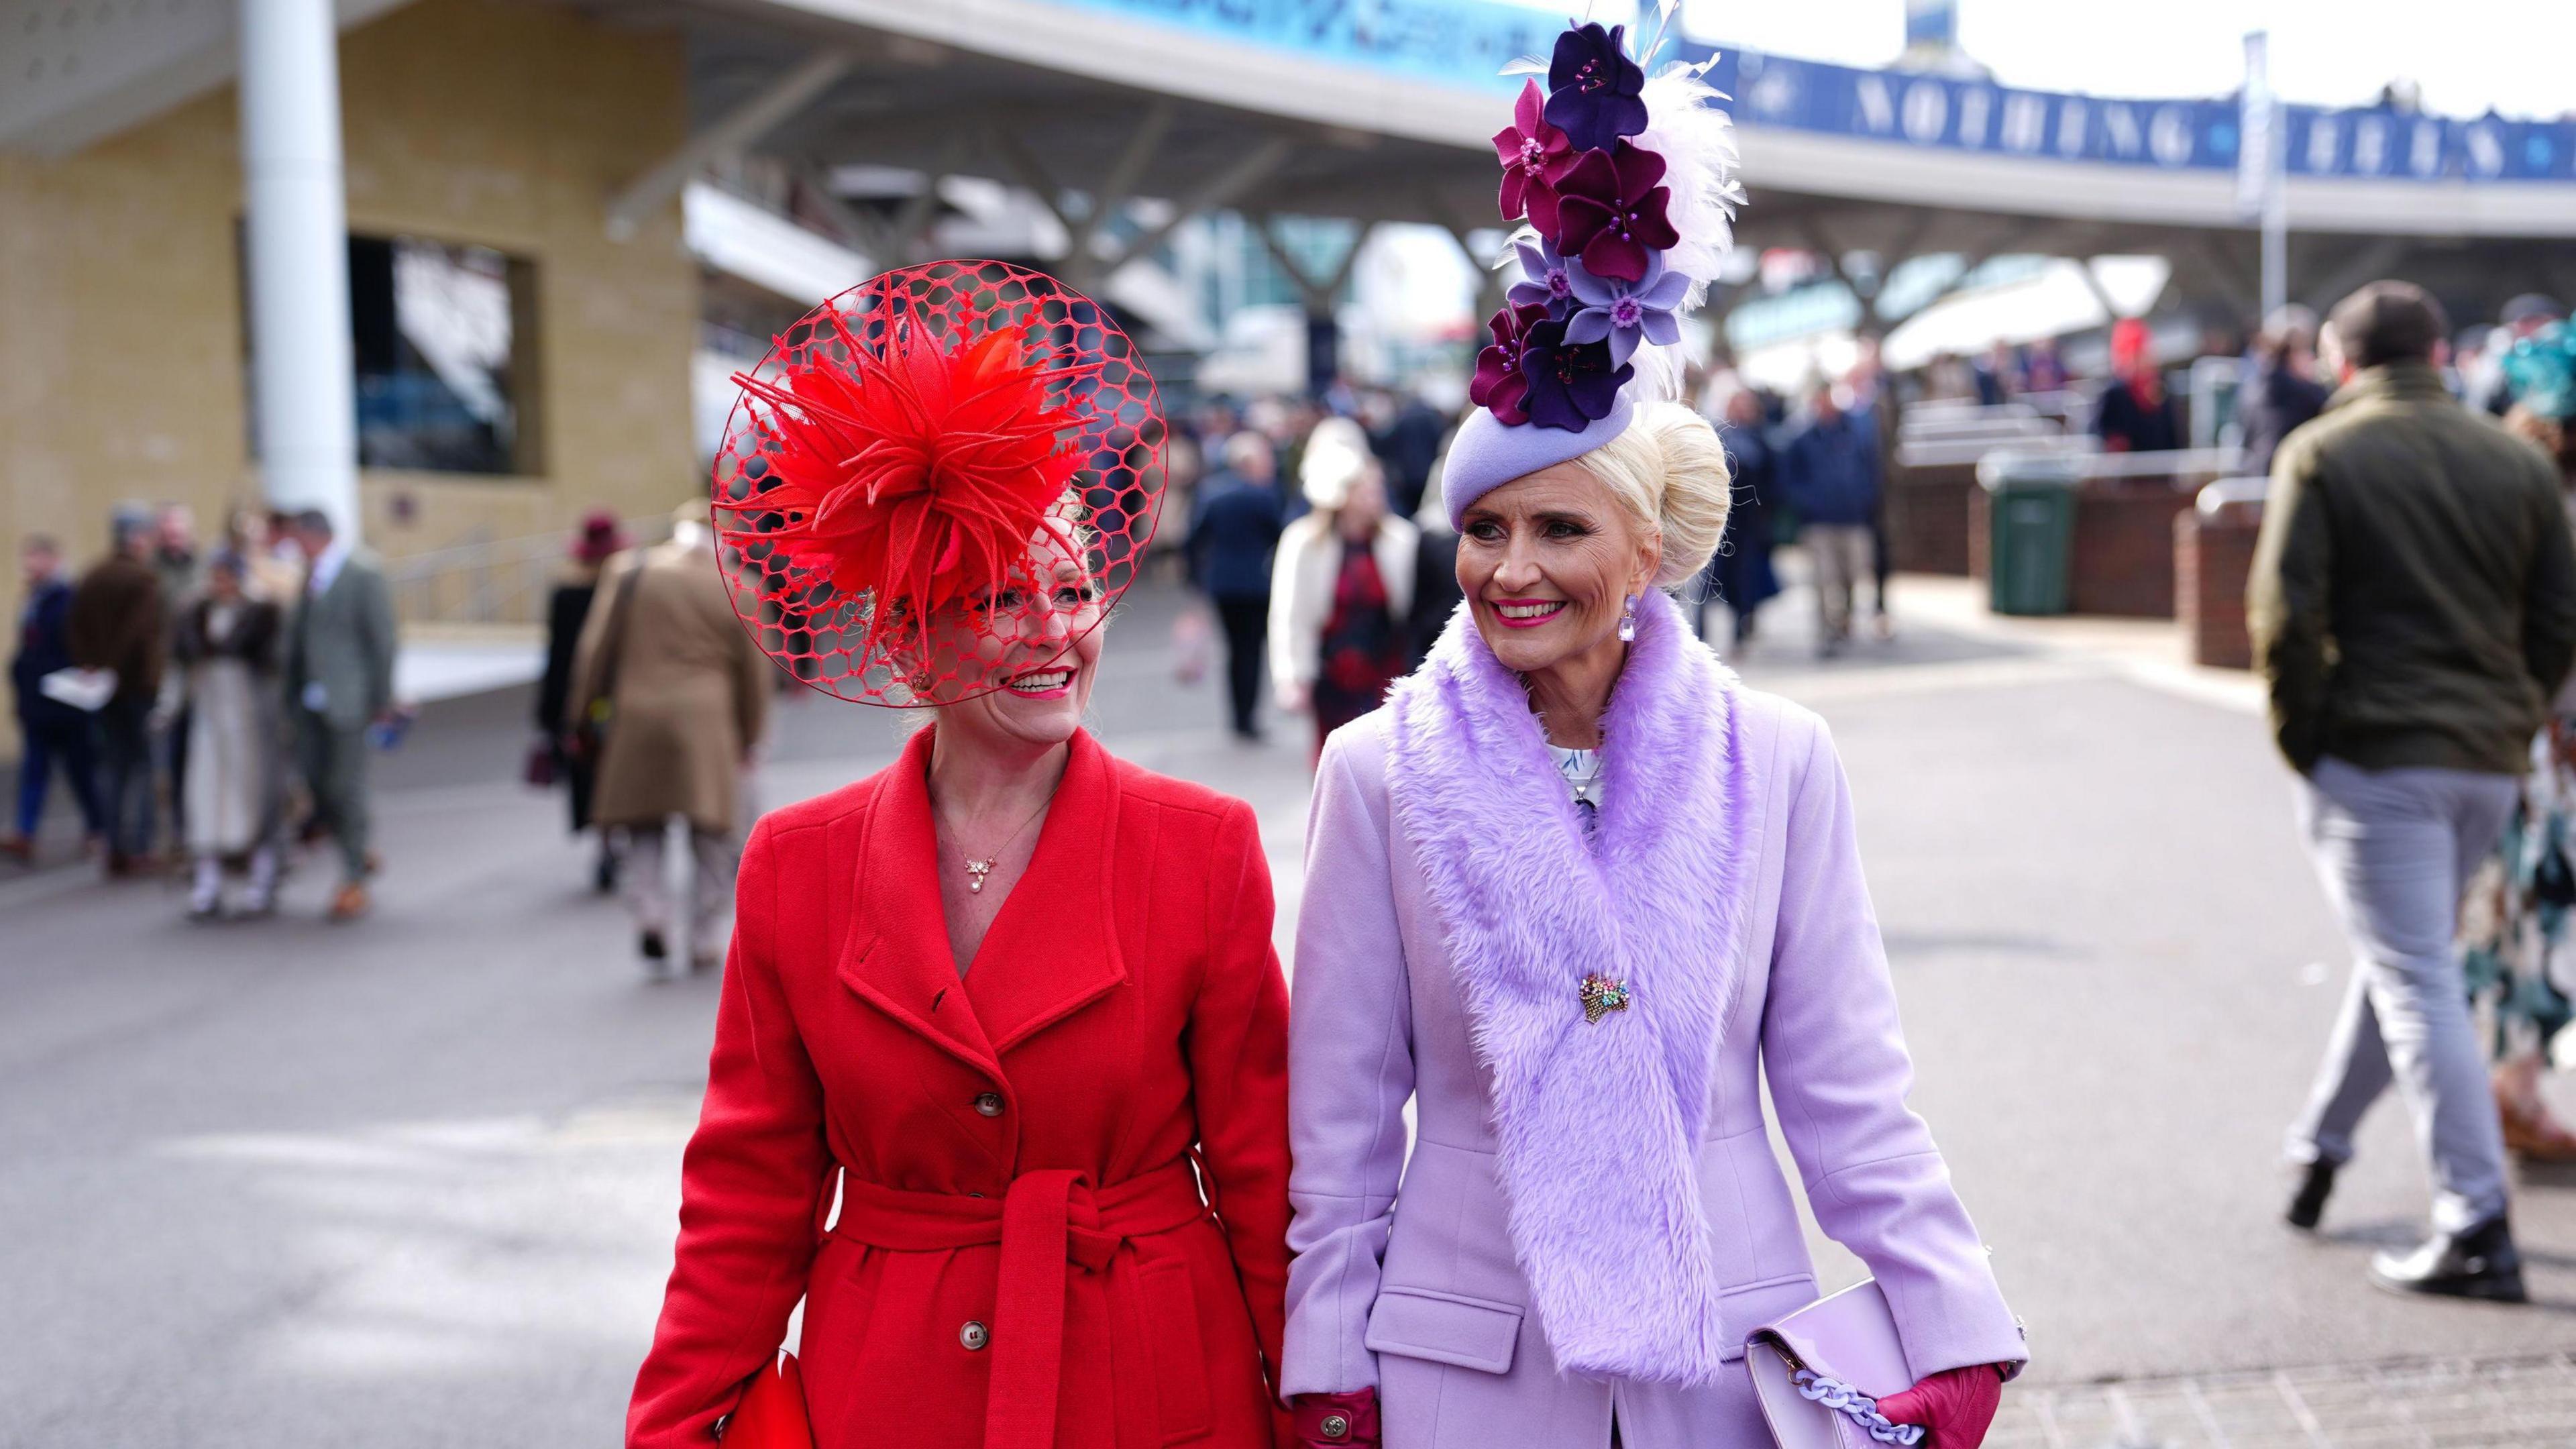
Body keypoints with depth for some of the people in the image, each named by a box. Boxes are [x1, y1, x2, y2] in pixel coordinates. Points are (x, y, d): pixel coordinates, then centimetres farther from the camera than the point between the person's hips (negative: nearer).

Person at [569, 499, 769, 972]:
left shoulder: (627, 570, 4)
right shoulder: (736, 590, 3)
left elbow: (595, 646, 2)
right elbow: (753, 672, 7)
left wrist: (580, 711, 9)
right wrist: (748, 739, 17)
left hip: (637, 718, 1)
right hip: (706, 722, -1)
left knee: (642, 830, 13)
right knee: (712, 835, 8)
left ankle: (650, 912, -7)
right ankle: (701, 941, 8)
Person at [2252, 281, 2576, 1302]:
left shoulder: (2320, 457, -5)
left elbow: (2285, 615, -13)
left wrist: (2302, 742, -3)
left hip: (2375, 758, -5)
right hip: (2488, 764, 6)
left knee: (2418, 986, -4)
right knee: (2400, 960, 21)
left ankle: (2476, 1228, -7)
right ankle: (2320, 1148, 36)